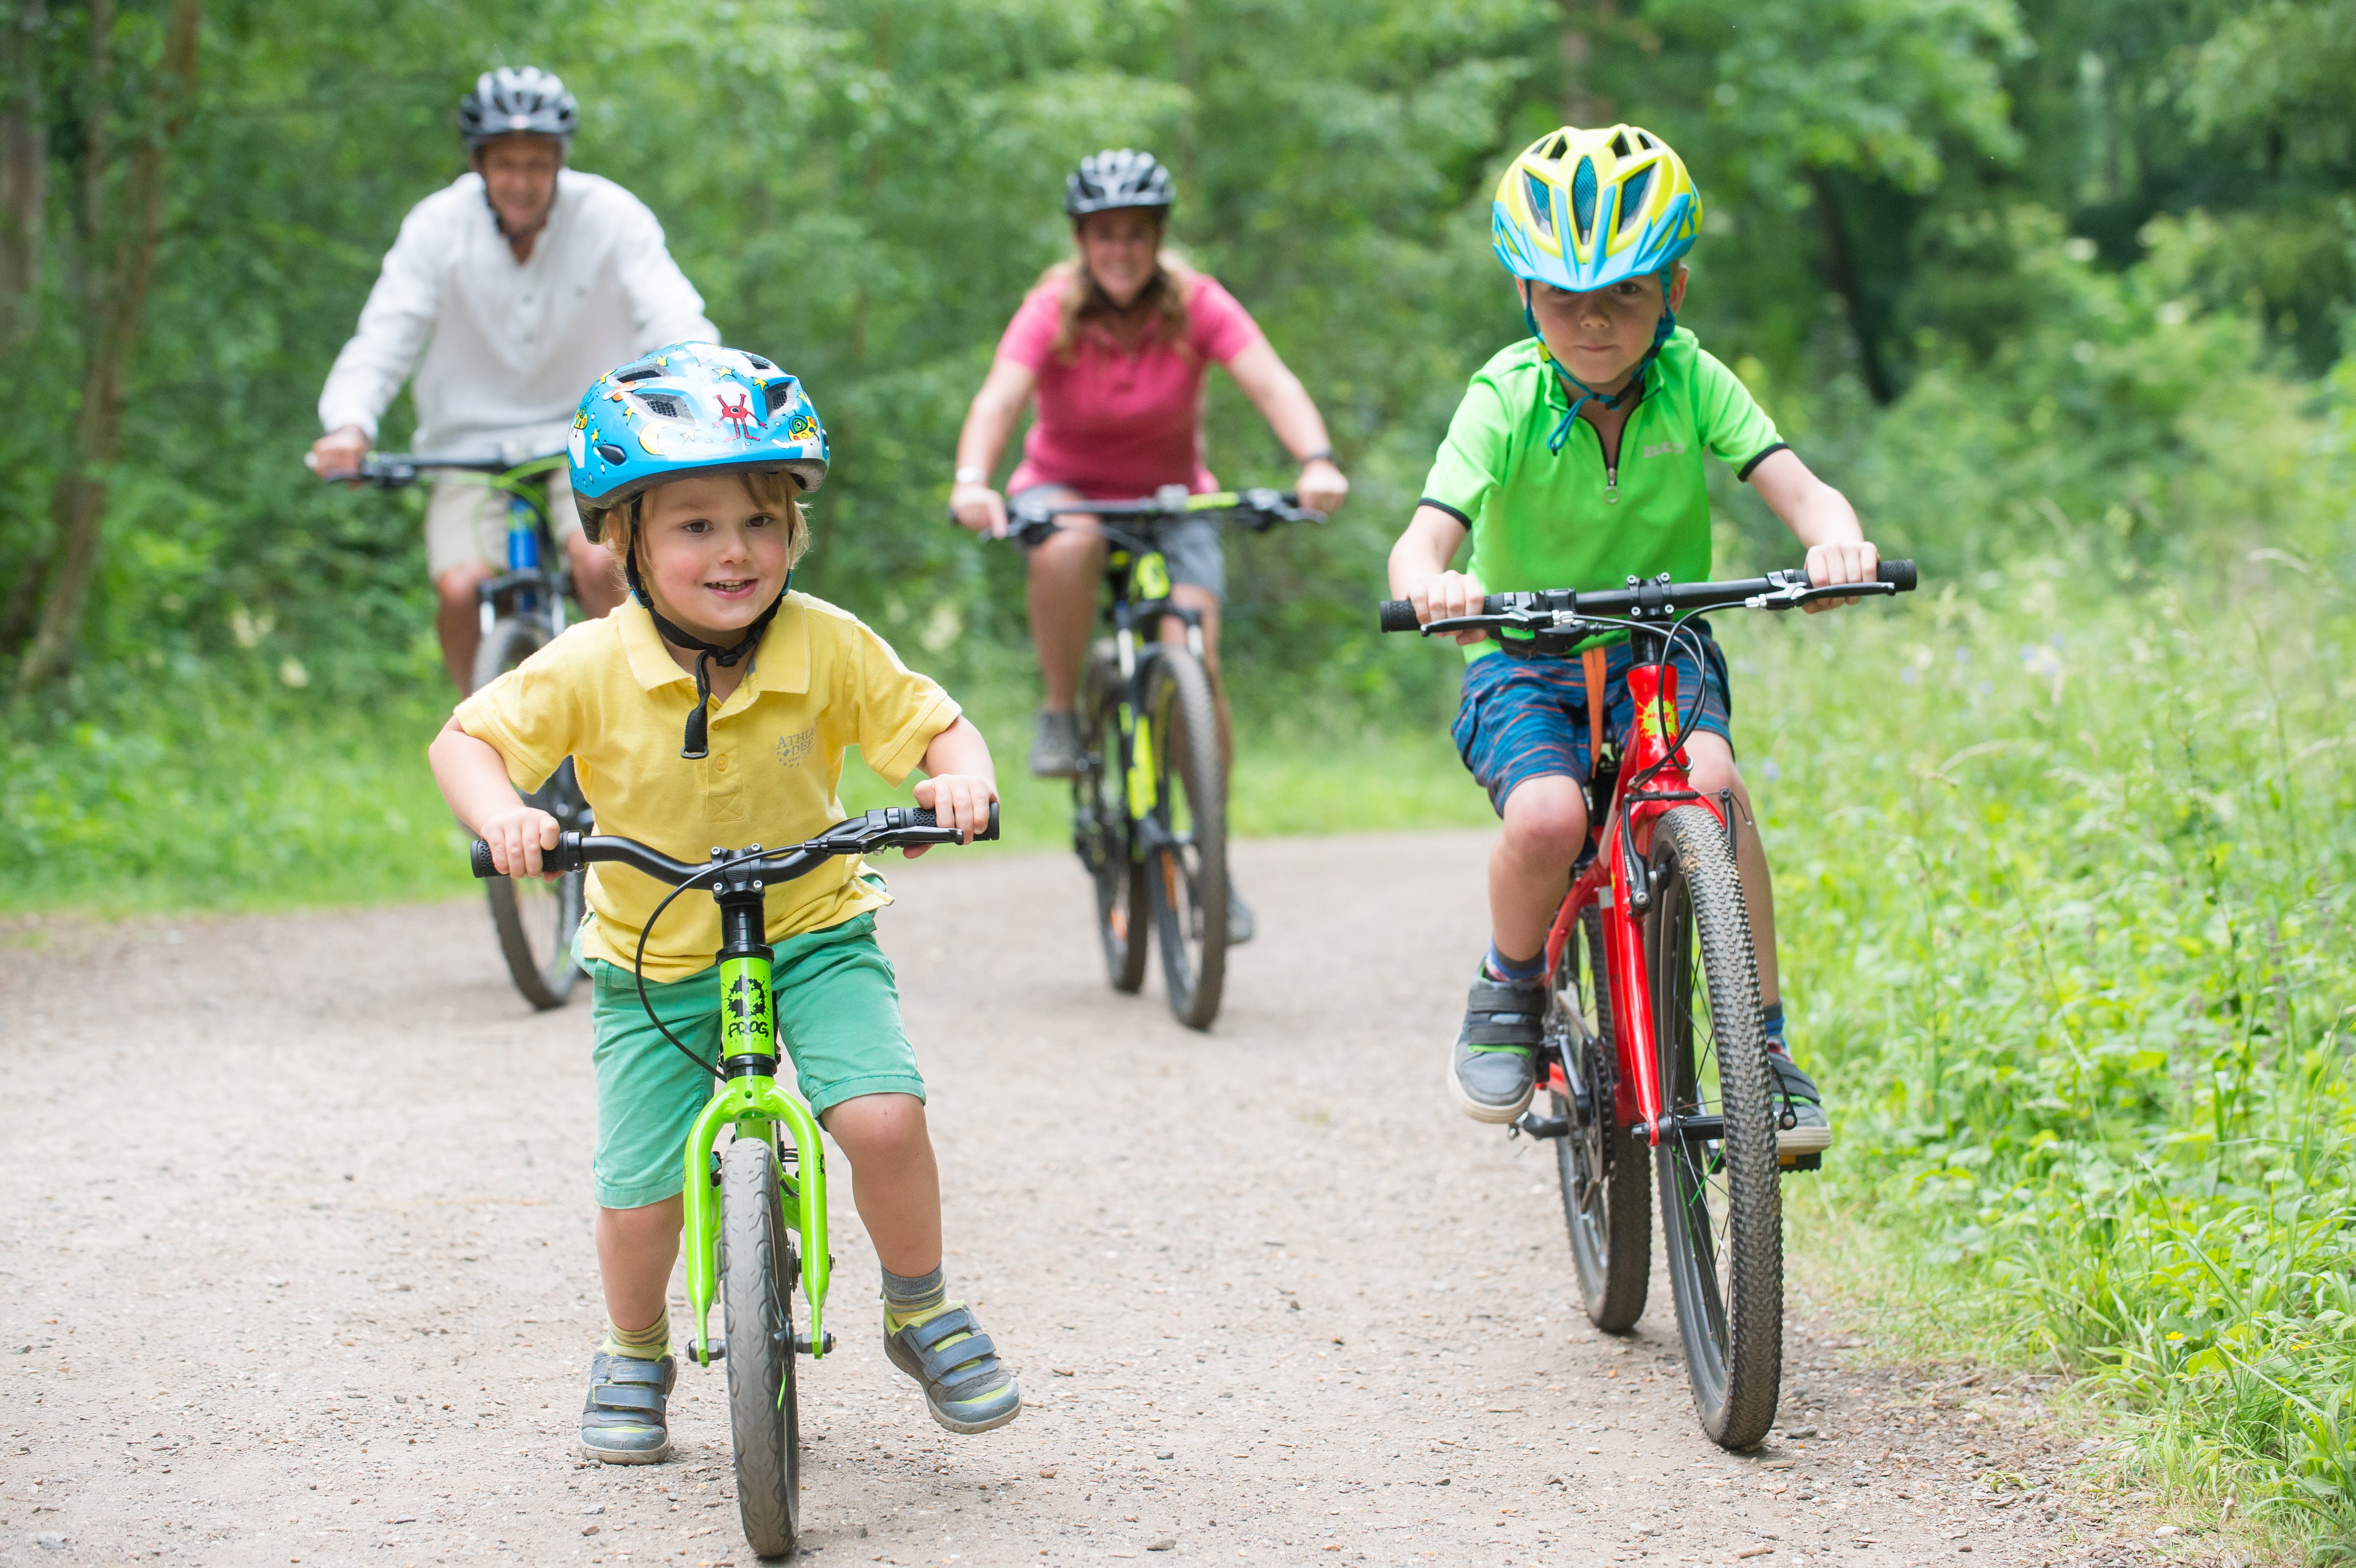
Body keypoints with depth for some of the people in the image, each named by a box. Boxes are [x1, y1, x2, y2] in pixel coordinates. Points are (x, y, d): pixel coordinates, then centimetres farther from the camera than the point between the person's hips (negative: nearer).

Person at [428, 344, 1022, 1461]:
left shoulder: (828, 648, -13)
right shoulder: (590, 669, -15)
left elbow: (936, 726, -5)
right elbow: (466, 740, -7)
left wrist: (962, 777, -28)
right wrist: (502, 817, -28)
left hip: (812, 932, 0)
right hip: (653, 962, 0)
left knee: (881, 1116, -23)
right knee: (640, 1198, -4)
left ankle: (922, 1314, 4)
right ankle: (635, 1355, 29)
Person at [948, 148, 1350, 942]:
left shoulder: (1196, 305, -15)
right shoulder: (1053, 310, -16)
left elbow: (1271, 382, -28)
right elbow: (999, 398, -31)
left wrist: (1317, 461, -48)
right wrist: (972, 482, -52)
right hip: (1066, 489, -1)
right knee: (1066, 548, -38)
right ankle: (1061, 714, -15)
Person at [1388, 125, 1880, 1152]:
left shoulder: (1694, 383, -10)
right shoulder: (1506, 400, -15)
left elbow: (1796, 487, -21)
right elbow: (1426, 535, -27)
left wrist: (1836, 537, -45)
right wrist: (1430, 585, -52)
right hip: (1524, 658, -1)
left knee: (1710, 780, -31)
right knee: (1548, 817, -31)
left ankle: (1766, 1046, -18)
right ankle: (1509, 993, 2)